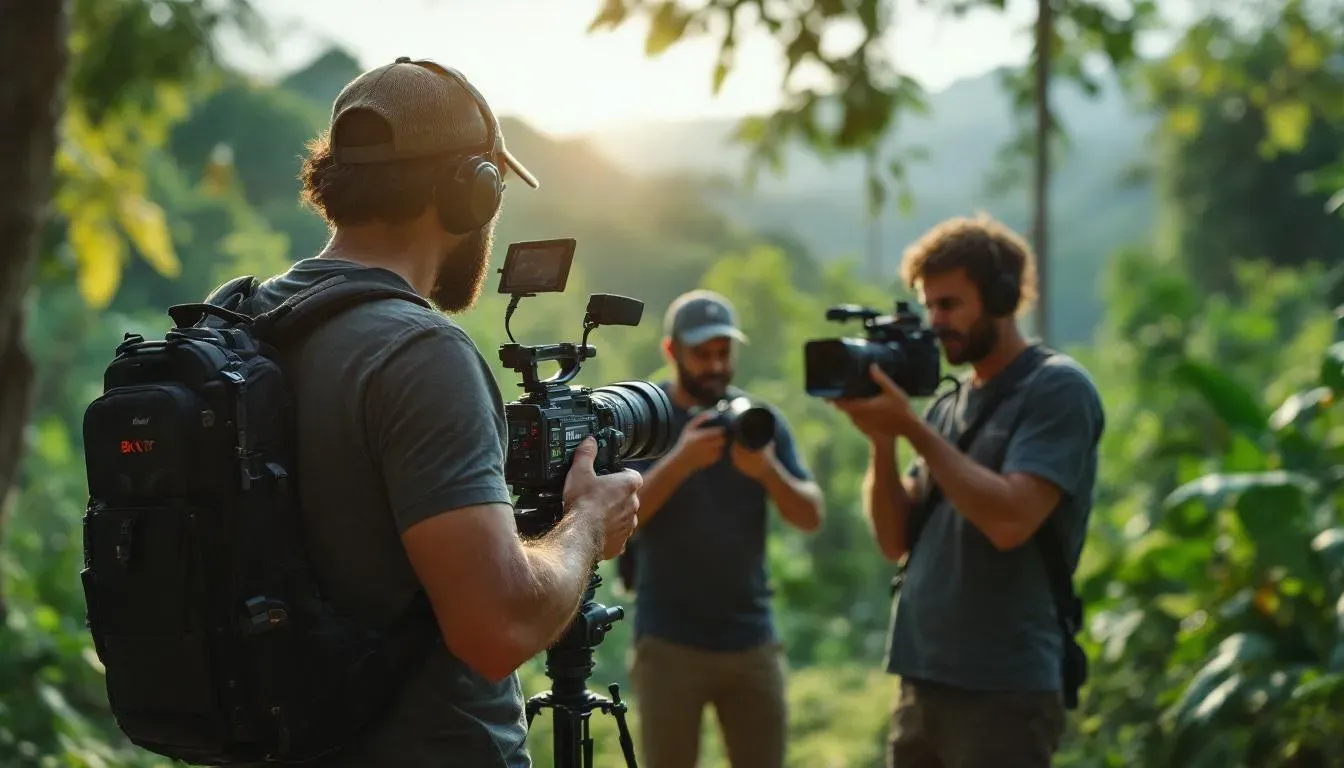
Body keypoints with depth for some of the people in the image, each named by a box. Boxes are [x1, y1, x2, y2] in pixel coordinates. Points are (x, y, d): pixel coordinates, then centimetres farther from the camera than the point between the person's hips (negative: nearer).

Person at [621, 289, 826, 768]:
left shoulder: (763, 420, 6)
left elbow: (811, 516, -1)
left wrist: (768, 469, -21)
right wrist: (681, 460, -28)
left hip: (753, 639, 3)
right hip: (669, 643, -3)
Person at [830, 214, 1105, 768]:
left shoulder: (1057, 389, -7)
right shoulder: (948, 405, 14)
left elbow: (1009, 521, -20)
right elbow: (897, 540, 10)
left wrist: (912, 427, -15)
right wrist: (882, 442, -5)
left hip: (1003, 692, -7)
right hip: (922, 683, 7)